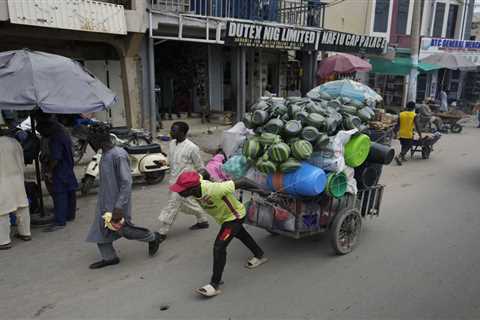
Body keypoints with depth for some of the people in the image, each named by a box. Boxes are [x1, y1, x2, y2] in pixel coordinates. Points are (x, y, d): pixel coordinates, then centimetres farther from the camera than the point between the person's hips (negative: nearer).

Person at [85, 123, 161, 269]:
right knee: (100, 228, 11)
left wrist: (119, 206, -26)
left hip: (116, 202, -8)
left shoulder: (118, 155, -25)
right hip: (105, 201, 8)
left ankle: (153, 238, 24)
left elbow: (126, 182, -25)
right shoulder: (105, 154, 4)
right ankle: (109, 257, 26)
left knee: (123, 229, 4)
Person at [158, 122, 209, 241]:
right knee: (186, 203, 20)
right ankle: (203, 221, 40)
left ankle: (162, 233, 10)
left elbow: (200, 167, -9)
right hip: (174, 181, 8)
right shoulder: (172, 143, 2)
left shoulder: (192, 148, -19)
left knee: (172, 206, -3)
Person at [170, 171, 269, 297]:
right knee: (240, 234, 30)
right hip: (223, 217, 8)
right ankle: (259, 255, 55)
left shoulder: (213, 190, -46)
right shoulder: (195, 186, -27)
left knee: (219, 247, -15)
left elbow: (241, 182, -37)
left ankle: (215, 285, -2)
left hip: (234, 216, -8)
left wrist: (261, 191, -26)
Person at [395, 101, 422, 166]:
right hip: (409, 135, -4)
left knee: (403, 146, 23)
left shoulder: (401, 114, 2)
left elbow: (398, 125, 5)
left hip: (401, 134, 4)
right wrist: (420, 135, -4)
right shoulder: (414, 115, -8)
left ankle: (402, 157, 34)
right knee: (407, 148, 2)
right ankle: (398, 157, -17)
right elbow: (417, 126, -10)